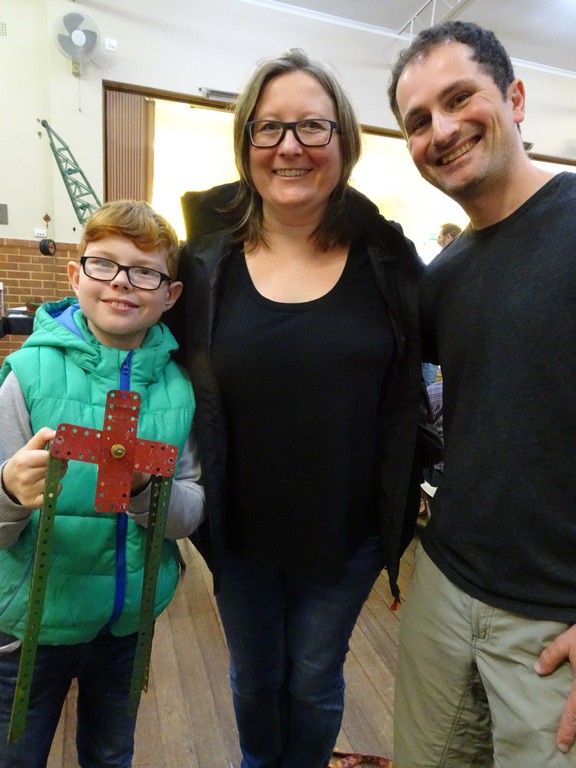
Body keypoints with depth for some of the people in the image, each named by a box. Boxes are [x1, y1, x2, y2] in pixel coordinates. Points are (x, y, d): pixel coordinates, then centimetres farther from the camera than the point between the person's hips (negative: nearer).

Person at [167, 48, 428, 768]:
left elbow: (407, 392, 0)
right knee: (253, 680, 26)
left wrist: (402, 512, 1)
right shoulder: (206, 261, -8)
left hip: (346, 532, -1)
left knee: (314, 684, 22)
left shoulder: (388, 258, -8)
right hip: (239, 530, 2)